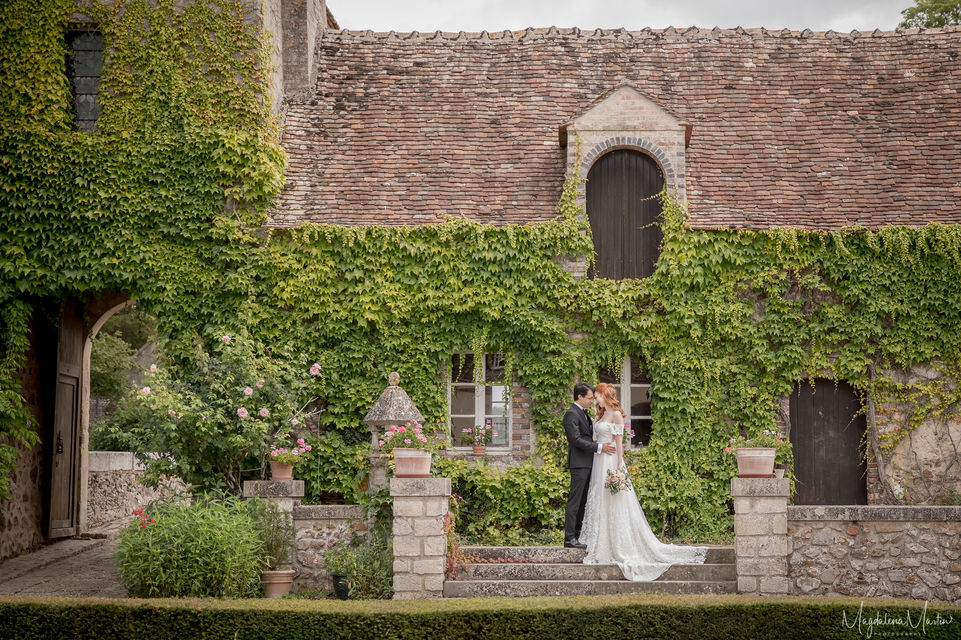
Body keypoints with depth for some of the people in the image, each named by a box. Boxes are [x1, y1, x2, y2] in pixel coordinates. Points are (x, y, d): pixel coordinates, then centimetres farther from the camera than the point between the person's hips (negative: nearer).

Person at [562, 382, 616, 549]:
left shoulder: (584, 413, 18)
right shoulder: (571, 414, -12)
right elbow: (576, 439, -19)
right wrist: (599, 448, -19)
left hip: (587, 463, 10)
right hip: (579, 463, -10)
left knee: (582, 501, 10)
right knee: (574, 501, -8)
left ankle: (577, 535, 14)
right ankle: (569, 538, -7)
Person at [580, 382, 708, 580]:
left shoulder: (616, 414, -8)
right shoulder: (601, 415, 17)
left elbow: (619, 442, -12)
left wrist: (619, 466, -17)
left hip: (610, 461, -9)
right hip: (599, 462, 9)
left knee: (614, 504, -6)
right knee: (599, 505, 7)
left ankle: (621, 549, -2)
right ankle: (602, 547, 10)